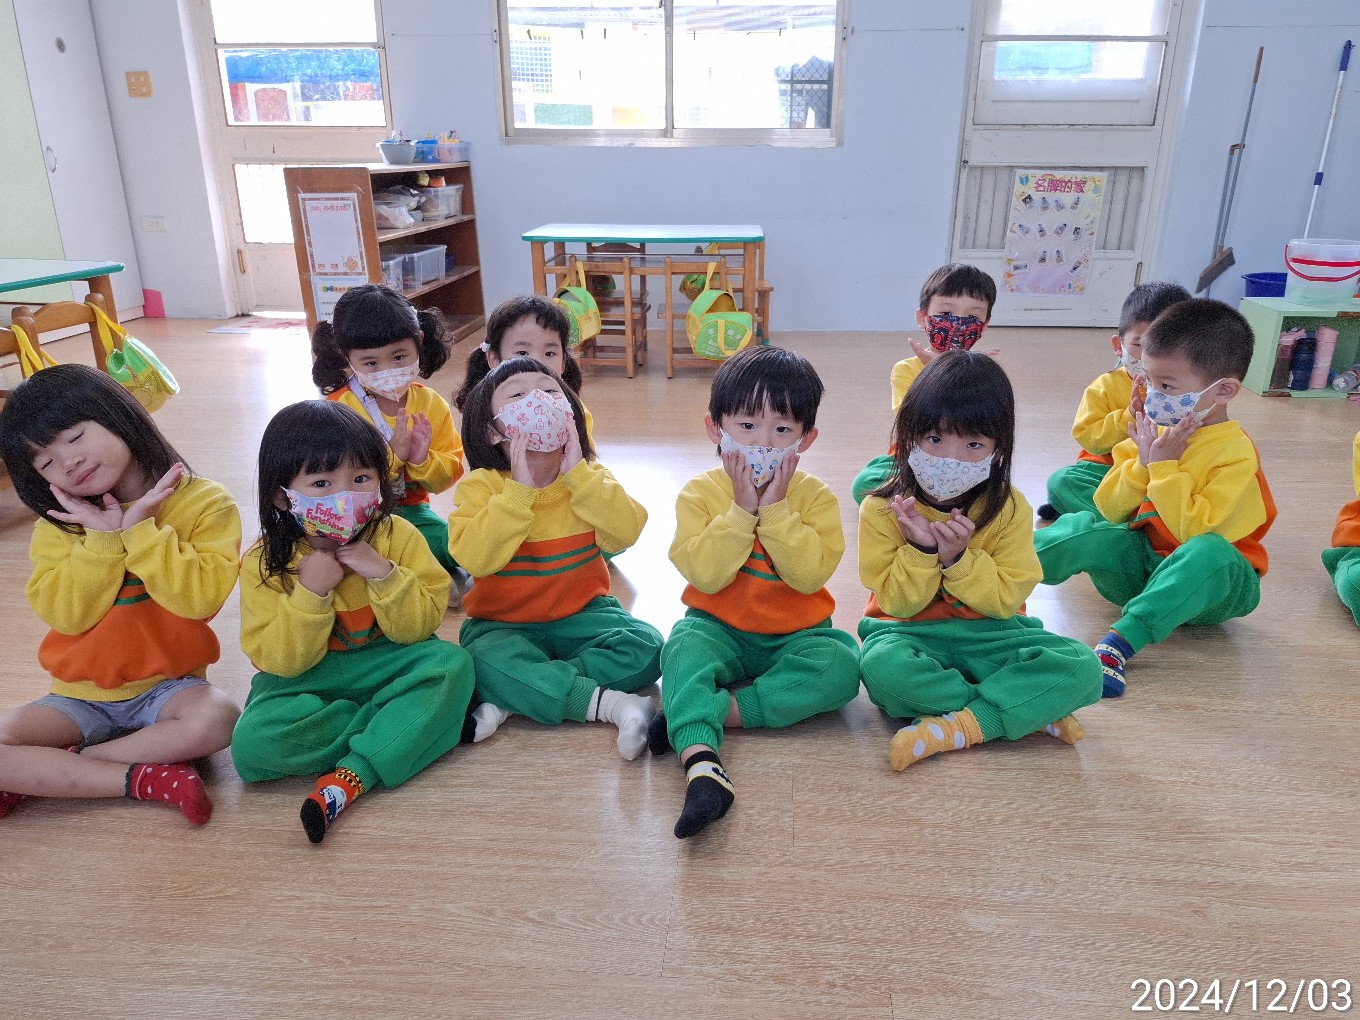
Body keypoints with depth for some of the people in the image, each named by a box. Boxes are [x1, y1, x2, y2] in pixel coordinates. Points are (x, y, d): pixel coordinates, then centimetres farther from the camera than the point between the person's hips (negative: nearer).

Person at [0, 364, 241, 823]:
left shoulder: (204, 502, -11)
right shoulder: (59, 523, 1)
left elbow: (202, 597, -21)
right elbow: (64, 615, -9)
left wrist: (139, 531, -22)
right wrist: (102, 542, -20)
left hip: (167, 685, -3)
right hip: (81, 695, 3)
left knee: (215, 718, -35)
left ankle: (42, 774, -17)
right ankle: (140, 777, -19)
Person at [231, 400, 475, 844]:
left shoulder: (397, 536, -10)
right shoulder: (264, 563, -12)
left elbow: (420, 626, -10)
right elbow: (280, 661, -16)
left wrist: (384, 576, -26)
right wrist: (311, 592, -29)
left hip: (387, 665, 1)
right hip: (306, 679, 0)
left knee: (451, 662, -28)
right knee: (254, 740, -30)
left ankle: (349, 777, -31)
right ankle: (427, 720, -18)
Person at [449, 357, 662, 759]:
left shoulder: (588, 477, 0)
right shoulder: (481, 485, -9)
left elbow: (625, 533, -16)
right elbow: (474, 558, -24)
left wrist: (577, 473, -20)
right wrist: (519, 491, -25)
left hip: (582, 614, 3)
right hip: (504, 624, -2)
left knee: (645, 647, -22)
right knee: (491, 662, -34)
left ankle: (509, 701, -21)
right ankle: (609, 703, -25)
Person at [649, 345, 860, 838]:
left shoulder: (815, 496, -5)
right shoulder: (700, 493, -6)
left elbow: (810, 575, -19)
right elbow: (706, 576, -19)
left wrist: (776, 509, -24)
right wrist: (742, 510, -23)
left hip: (795, 636, 1)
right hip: (720, 631, -1)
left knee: (842, 663, -27)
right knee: (684, 647, -31)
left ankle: (721, 710, -28)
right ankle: (701, 761, -49)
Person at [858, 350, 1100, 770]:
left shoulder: (1009, 509, -6)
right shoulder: (882, 510, -10)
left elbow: (1005, 600, -8)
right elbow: (898, 603, -7)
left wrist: (958, 557, -24)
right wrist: (921, 551, -25)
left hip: (989, 635, 2)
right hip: (910, 633, -1)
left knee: (1081, 667, -22)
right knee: (882, 666, -37)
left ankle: (956, 728, -26)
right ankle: (1028, 710, -20)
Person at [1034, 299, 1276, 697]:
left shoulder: (1235, 453, -16)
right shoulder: (1154, 431, 1)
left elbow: (1198, 533, -26)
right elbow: (1109, 511, 0)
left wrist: (1165, 466, -23)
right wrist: (1142, 464, -15)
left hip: (1207, 580, -4)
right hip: (1143, 559, 5)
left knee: (1208, 552, -38)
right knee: (1083, 528, -21)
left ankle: (1120, 640, -44)